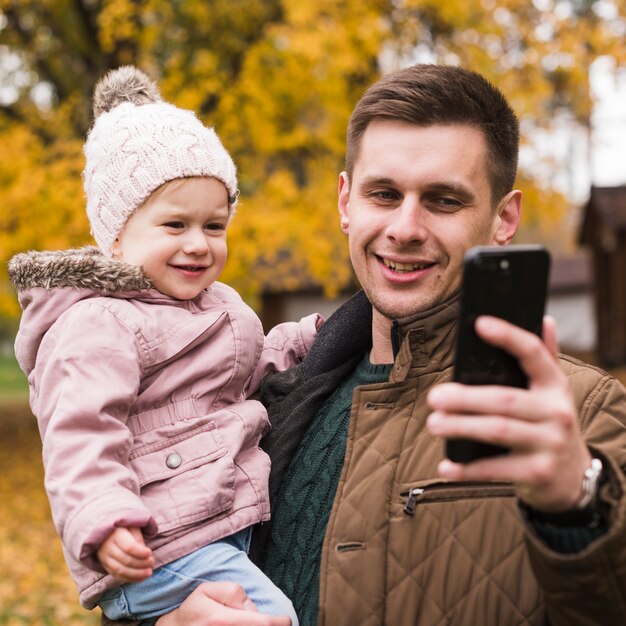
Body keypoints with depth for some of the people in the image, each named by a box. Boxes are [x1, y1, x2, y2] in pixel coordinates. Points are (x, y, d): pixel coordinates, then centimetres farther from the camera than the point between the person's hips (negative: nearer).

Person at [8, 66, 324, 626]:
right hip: (160, 548, -9)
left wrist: (305, 339, 23)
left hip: (228, 529, 10)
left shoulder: (213, 303, 19)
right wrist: (102, 521, -34)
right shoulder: (97, 326, -13)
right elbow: (80, 437, -21)